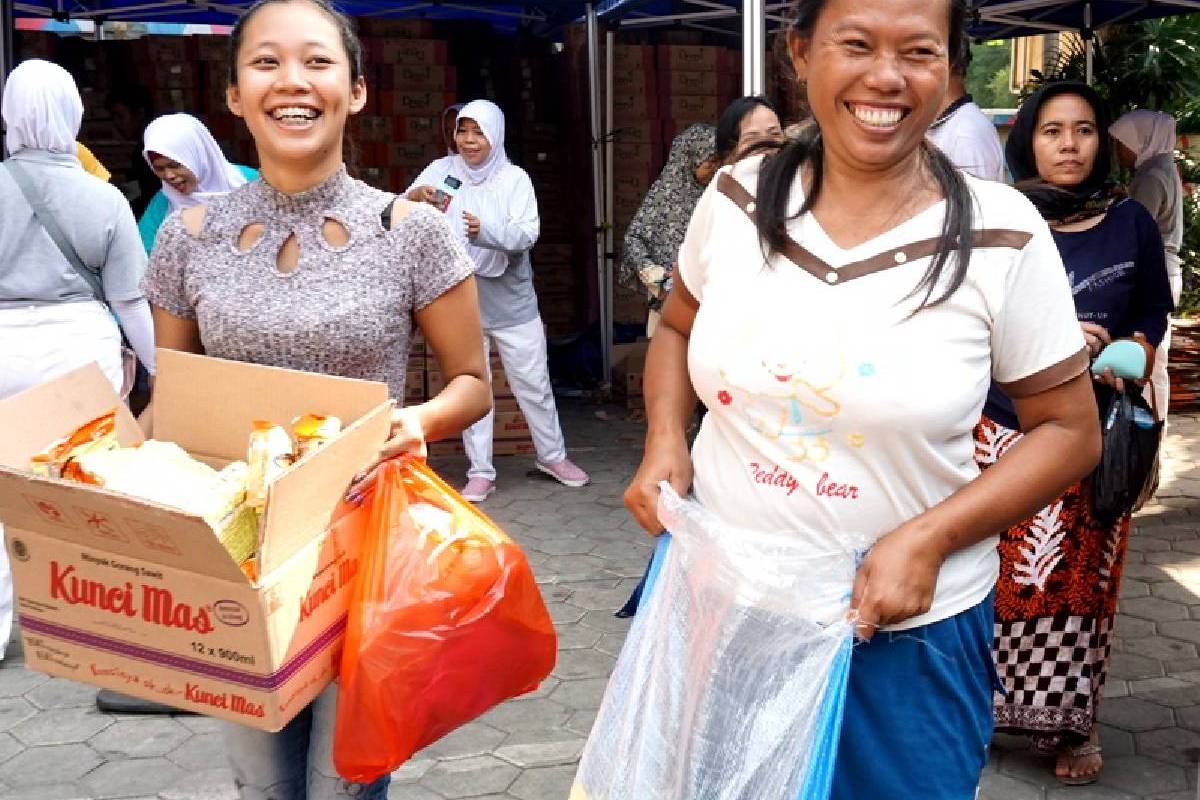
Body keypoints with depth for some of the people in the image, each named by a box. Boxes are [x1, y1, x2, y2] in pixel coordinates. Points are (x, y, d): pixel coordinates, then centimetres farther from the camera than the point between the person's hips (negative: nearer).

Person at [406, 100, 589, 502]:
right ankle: (480, 472, 20)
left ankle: (552, 456, 30)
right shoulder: (442, 170, -5)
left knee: (533, 384, 11)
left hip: (511, 302, 0)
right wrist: (414, 197, -36)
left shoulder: (514, 178, -7)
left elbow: (527, 234, -18)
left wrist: (487, 231, -37)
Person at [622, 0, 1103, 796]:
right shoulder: (735, 197, -4)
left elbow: (1070, 430, -5)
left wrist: (928, 539, -17)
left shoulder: (1001, 235, -13)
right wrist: (665, 441, -6)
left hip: (908, 632, -2)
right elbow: (677, 327, 13)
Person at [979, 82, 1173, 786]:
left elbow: (1154, 310, 12)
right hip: (1007, 430, -1)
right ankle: (1003, 704, 17)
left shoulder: (1131, 223, 4)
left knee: (1084, 581, 5)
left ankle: (1075, 723, 20)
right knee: (1013, 576, -1)